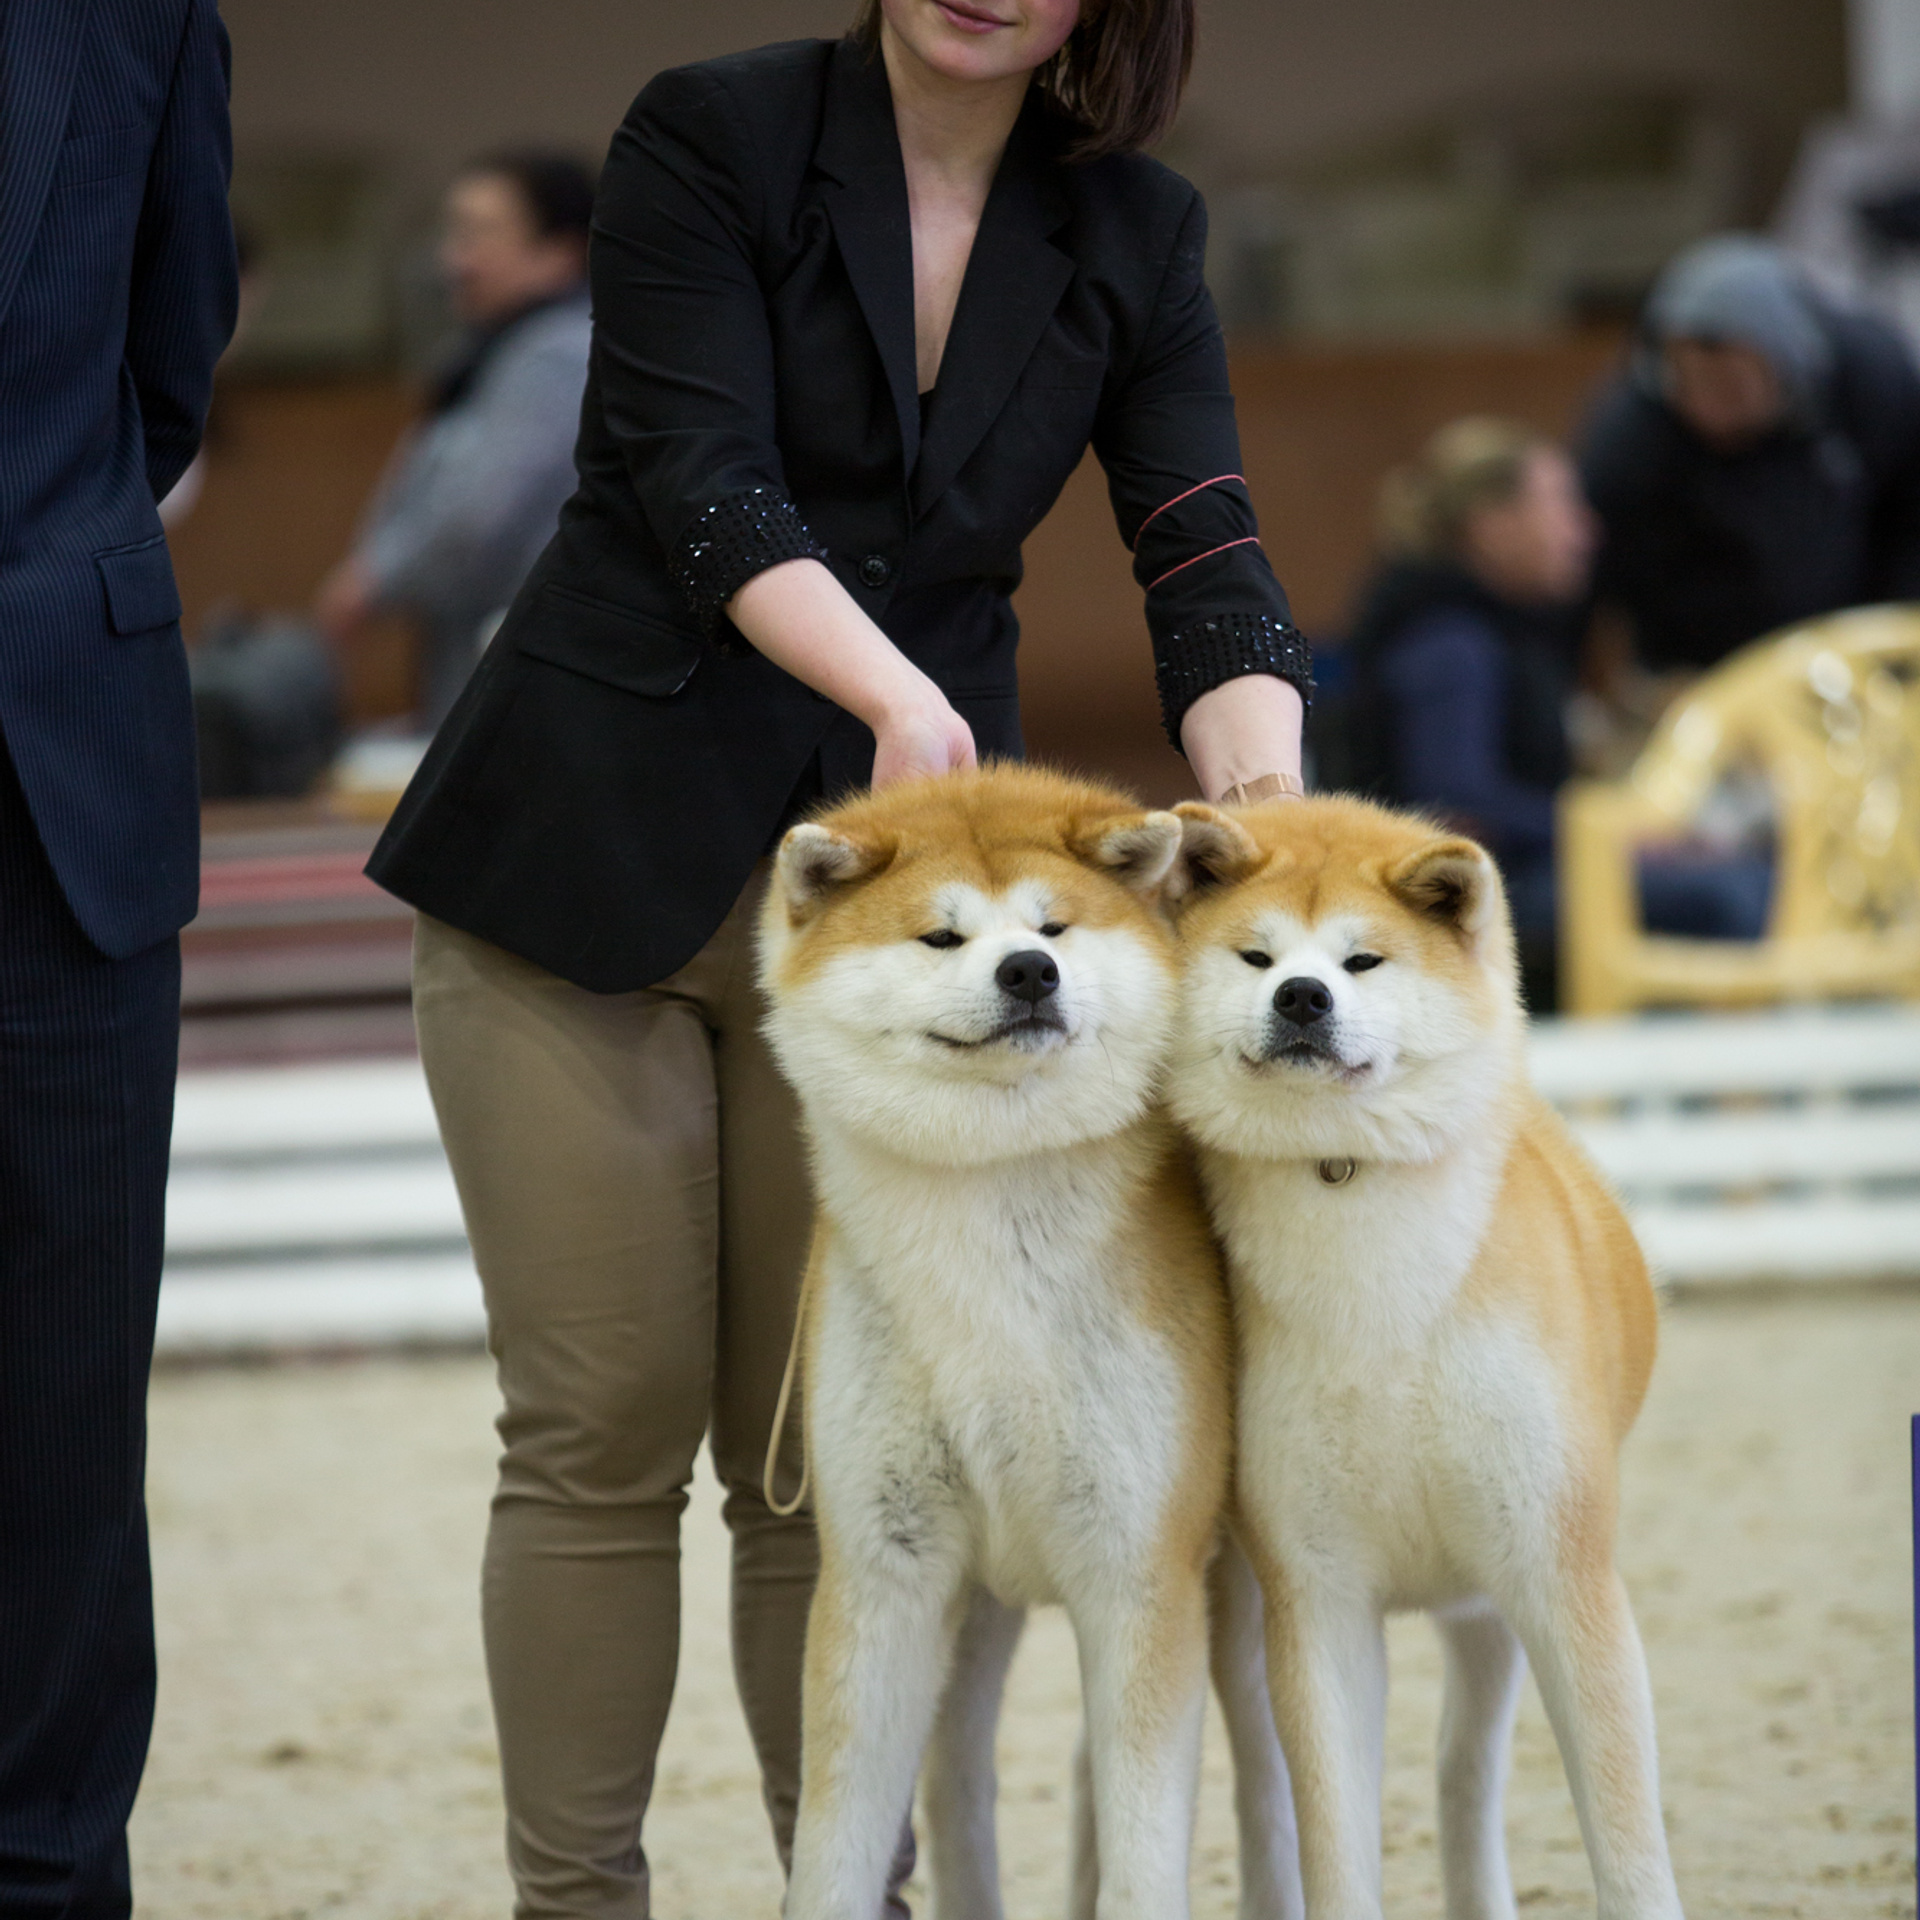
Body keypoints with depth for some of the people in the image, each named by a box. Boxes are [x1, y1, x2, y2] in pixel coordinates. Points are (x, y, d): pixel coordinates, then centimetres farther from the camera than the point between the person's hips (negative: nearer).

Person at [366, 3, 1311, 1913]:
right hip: (592, 852, -2)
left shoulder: (1132, 239, 4)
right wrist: (897, 695, -32)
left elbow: (1205, 560, -4)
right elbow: (705, 483, -16)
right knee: (602, 1425, -2)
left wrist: (1264, 812, -22)